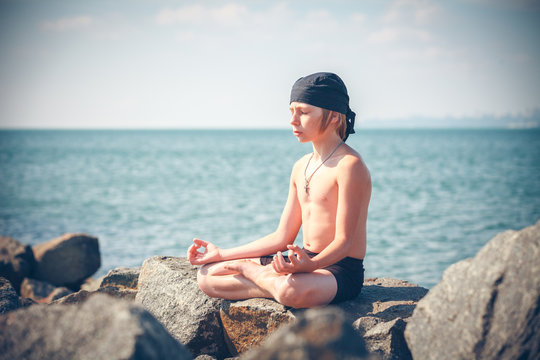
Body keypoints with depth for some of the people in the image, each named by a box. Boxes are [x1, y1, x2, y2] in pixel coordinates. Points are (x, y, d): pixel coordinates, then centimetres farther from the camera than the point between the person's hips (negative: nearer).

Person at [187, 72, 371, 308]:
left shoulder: (349, 165, -15)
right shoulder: (301, 167, 12)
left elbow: (344, 241, -20)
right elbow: (282, 238, 13)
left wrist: (309, 265, -41)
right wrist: (221, 254, 12)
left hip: (341, 270, -7)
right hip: (306, 262, 8)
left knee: (293, 291, -42)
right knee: (207, 277, 2)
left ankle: (247, 269, -13)